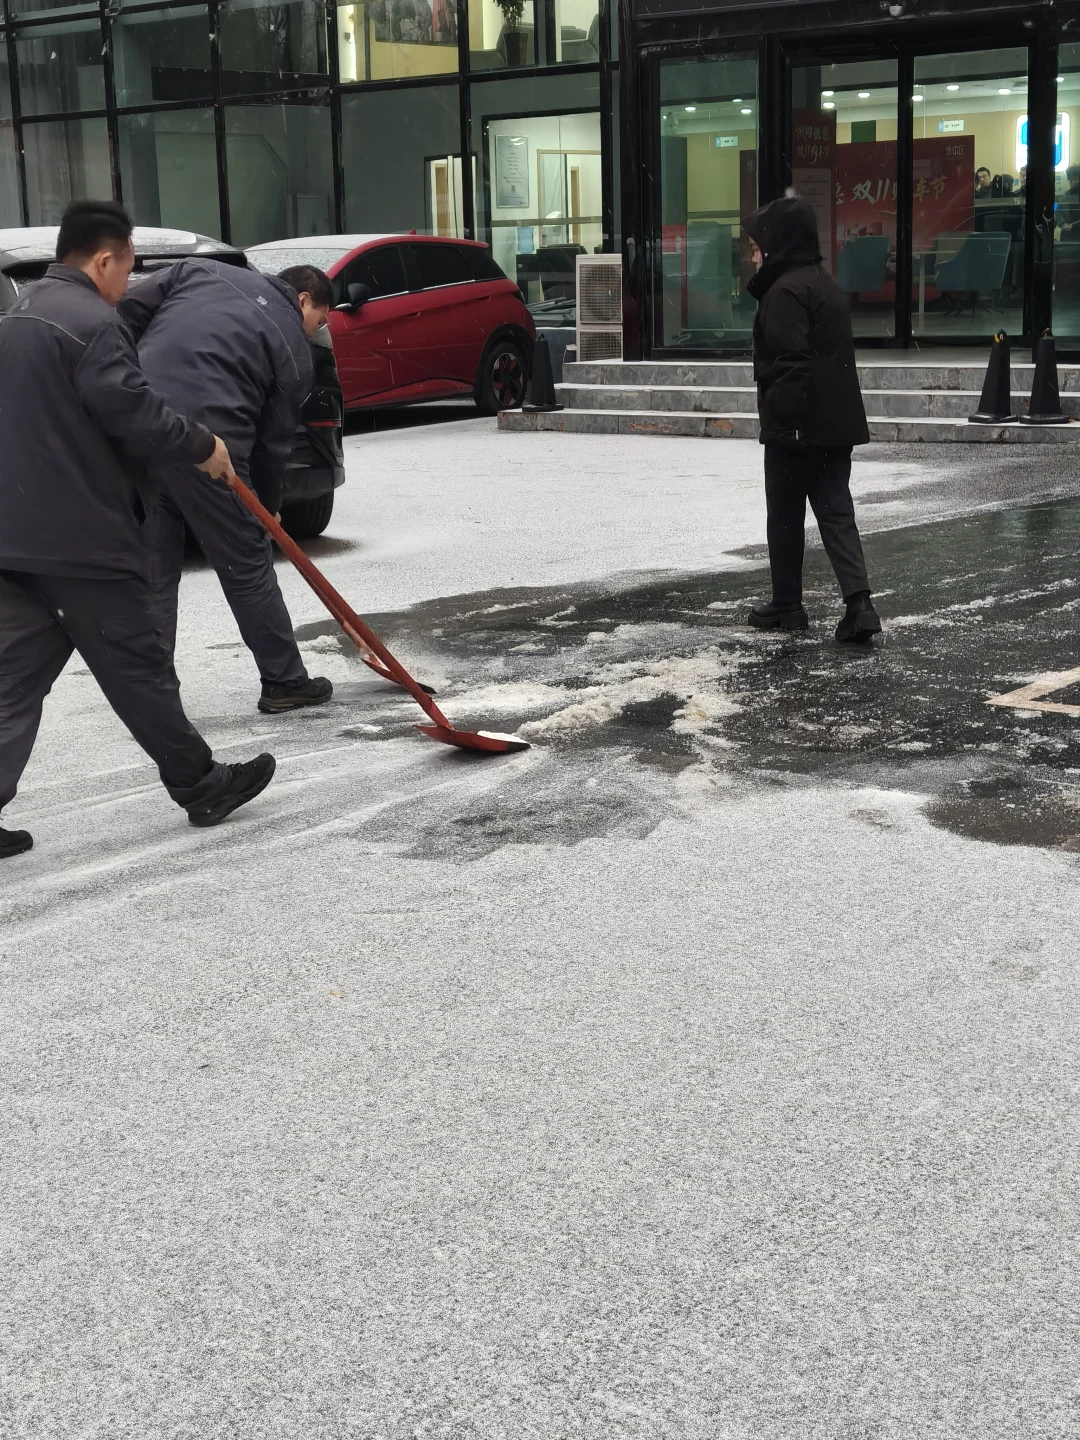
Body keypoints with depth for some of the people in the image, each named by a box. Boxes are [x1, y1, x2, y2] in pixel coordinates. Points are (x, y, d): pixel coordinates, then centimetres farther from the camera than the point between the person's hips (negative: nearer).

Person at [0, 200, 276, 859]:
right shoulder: (92, 322, -14)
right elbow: (133, 411, -22)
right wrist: (202, 446, -7)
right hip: (82, 538, -9)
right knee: (137, 669, 3)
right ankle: (202, 786, 16)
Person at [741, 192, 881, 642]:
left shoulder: (785, 292, -13)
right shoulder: (827, 285, 17)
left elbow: (790, 363, -21)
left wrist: (784, 420, -20)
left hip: (797, 425, -8)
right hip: (838, 423, 9)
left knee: (786, 516, 6)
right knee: (836, 512, 6)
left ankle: (786, 605, 16)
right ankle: (859, 603, -6)